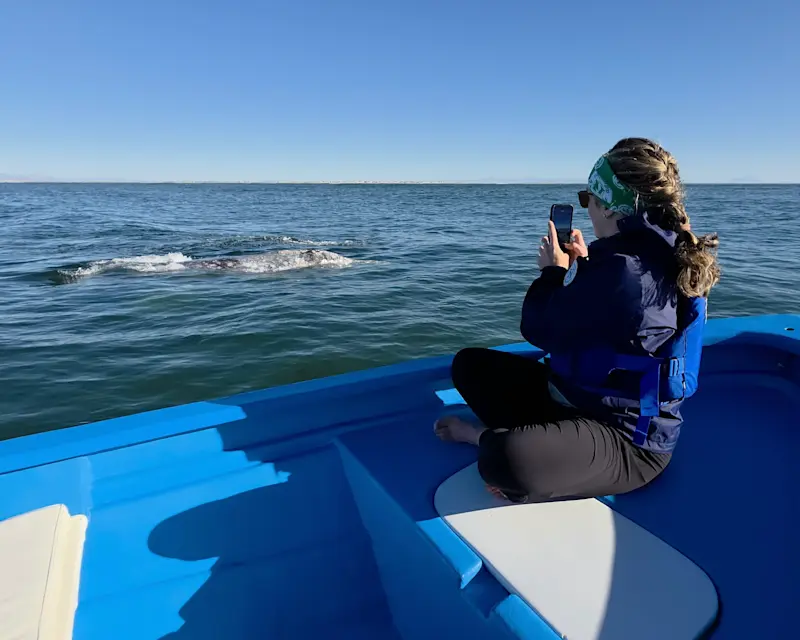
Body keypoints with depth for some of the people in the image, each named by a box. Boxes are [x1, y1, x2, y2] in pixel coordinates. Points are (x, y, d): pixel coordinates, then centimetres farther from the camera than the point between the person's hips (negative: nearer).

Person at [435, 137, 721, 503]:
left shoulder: (623, 269, -28)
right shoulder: (659, 255, 3)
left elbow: (539, 330, -16)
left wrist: (554, 270, -1)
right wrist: (582, 266, 11)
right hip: (581, 397, 10)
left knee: (505, 461, -40)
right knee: (469, 364, 9)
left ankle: (486, 437, -7)